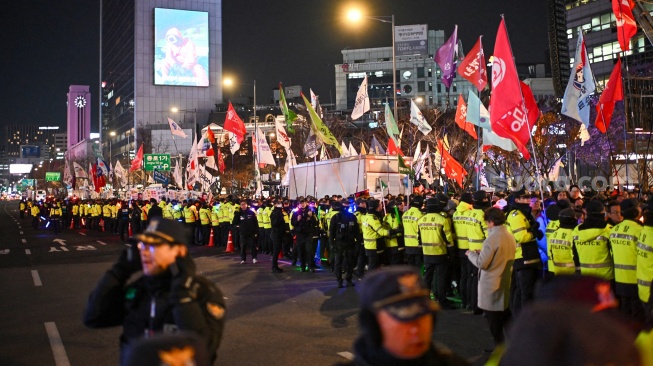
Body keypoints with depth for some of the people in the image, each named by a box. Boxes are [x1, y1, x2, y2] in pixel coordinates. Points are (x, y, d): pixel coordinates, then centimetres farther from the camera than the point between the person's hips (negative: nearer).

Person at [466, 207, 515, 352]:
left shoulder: (492, 238, -23)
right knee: (505, 315, 20)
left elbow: (481, 263, -20)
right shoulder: (510, 236, 4)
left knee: (494, 318, 4)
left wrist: (471, 253, -3)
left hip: (492, 285, -8)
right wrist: (483, 253, 14)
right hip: (505, 282, 8)